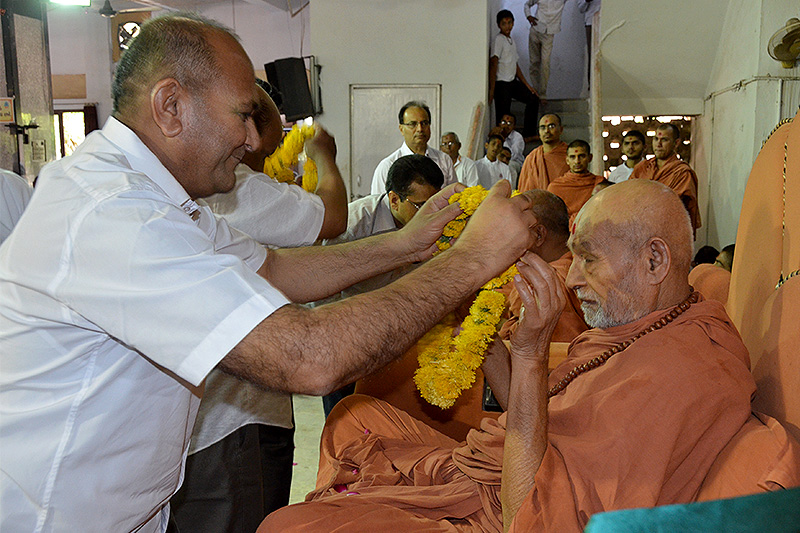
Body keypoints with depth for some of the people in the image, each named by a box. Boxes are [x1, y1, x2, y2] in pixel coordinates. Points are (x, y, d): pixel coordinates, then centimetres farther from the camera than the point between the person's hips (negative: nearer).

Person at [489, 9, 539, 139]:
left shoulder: (511, 41, 16)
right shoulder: (499, 40, -10)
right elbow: (493, 64, -17)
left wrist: (527, 85, 20)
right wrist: (492, 89, -23)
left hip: (513, 82, 9)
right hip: (502, 83, -9)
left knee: (533, 99, 13)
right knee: (503, 115, -10)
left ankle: (528, 133, 18)